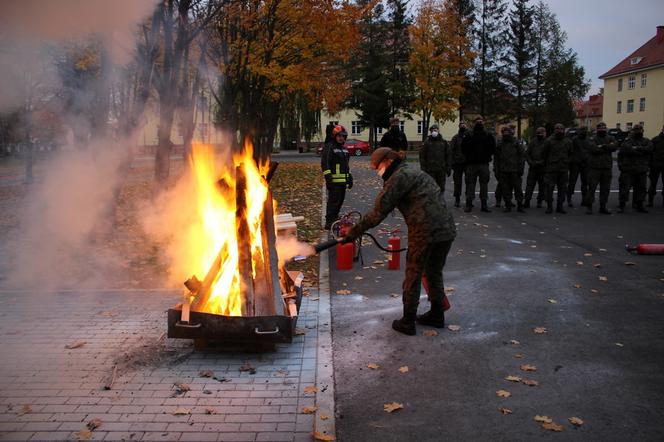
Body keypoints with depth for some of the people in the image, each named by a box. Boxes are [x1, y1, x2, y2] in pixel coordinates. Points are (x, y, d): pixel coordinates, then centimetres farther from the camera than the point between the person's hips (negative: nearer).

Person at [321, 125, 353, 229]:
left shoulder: (344, 149, 21)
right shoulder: (329, 148, -8)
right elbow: (325, 164, -16)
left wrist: (350, 178, 25)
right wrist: (328, 177, -23)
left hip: (343, 181, 9)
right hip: (334, 181, -9)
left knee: (340, 201, 14)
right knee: (333, 201, -10)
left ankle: (335, 219, 26)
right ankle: (329, 222, -7)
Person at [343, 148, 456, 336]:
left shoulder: (400, 176, -5)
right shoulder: (416, 173, 25)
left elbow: (379, 211, -10)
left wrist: (355, 231, -5)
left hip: (424, 233, -9)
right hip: (447, 230, 9)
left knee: (413, 276, 5)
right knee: (434, 273, 22)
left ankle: (407, 322, 14)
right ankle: (436, 315, 34)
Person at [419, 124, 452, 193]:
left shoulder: (444, 142, 7)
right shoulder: (427, 143, 3)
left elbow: (449, 155, 8)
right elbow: (422, 156, 3)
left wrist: (449, 168, 3)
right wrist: (423, 169, -4)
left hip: (441, 170, 2)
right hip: (430, 170, -1)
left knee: (441, 187, 7)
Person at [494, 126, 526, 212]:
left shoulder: (517, 144, 5)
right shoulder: (500, 145, 12)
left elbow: (522, 156, 4)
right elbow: (496, 158, 14)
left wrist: (521, 168, -4)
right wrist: (496, 169, 6)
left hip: (515, 171, -2)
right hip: (503, 171, 2)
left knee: (518, 189, -2)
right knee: (505, 189, 4)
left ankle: (520, 206, 4)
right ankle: (508, 206, 13)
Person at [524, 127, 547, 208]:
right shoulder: (533, 142, 6)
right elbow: (527, 154, 9)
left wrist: (540, 163, -15)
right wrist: (531, 162, -5)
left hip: (543, 168, -2)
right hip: (533, 168, 2)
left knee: (542, 186, 6)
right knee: (529, 185, -1)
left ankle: (539, 201, 16)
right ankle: (527, 202, 0)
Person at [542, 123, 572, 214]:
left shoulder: (568, 142, 9)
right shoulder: (549, 141, -4)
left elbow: (570, 154, 18)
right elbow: (544, 154, 2)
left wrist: (567, 165, 15)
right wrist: (546, 166, 4)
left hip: (563, 169, 4)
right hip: (551, 169, -4)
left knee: (562, 188, 6)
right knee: (550, 187, -5)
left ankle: (560, 206, 15)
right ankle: (549, 206, 3)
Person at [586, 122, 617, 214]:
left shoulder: (610, 138, 11)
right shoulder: (592, 139, -1)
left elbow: (615, 146, -8)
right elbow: (594, 149, -20)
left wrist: (602, 146, -16)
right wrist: (608, 147, -9)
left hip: (607, 168, 4)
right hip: (594, 167, -4)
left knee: (605, 188, 8)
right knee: (592, 187, -4)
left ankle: (603, 207, 17)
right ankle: (589, 206, 3)